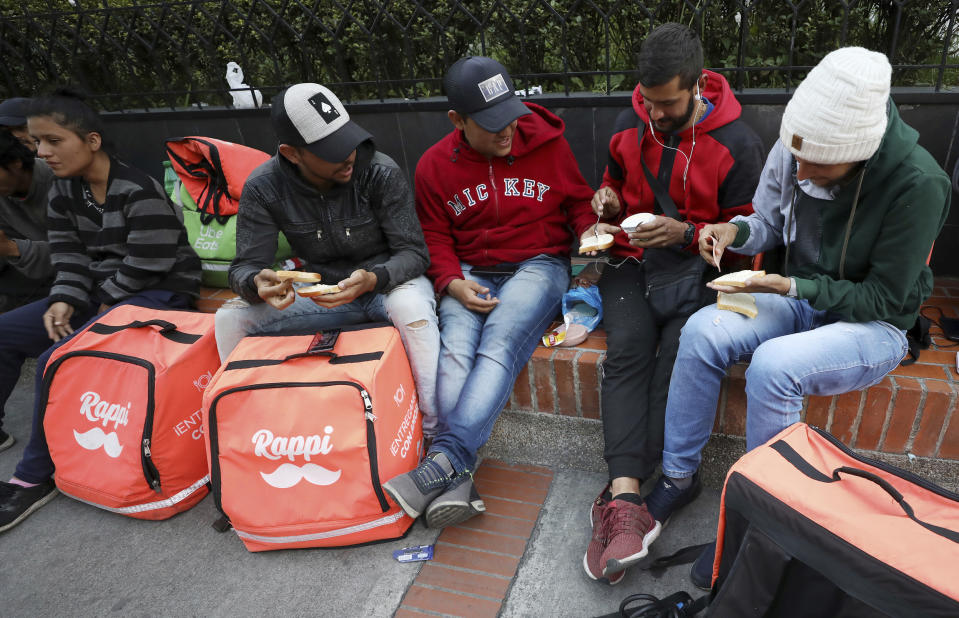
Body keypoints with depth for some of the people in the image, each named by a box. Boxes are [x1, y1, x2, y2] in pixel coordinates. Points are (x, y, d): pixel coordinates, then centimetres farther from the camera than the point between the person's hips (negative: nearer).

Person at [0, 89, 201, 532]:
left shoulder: (139, 193, -18)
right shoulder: (63, 193, 8)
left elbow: (146, 264, -20)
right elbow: (69, 257, 6)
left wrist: (105, 298, -8)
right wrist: (64, 301, -11)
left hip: (159, 293, -9)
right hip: (99, 292, 9)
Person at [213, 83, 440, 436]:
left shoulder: (381, 173, -19)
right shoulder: (263, 188, -12)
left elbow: (413, 252, -17)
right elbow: (245, 266, -9)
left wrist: (372, 279, -39)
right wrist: (256, 283, -36)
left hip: (388, 281, -2)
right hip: (323, 291, 3)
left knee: (412, 307, -39)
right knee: (230, 318, -16)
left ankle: (436, 431, -23)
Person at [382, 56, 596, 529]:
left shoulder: (546, 142, 3)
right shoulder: (434, 166, 5)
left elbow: (579, 201, 15)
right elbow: (434, 240, 10)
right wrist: (453, 283, -9)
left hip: (538, 265, -1)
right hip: (470, 277, 2)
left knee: (499, 343, -31)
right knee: (455, 351, -27)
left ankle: (446, 457, -36)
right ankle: (457, 482, -33)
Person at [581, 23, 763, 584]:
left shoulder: (737, 143, -4)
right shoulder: (629, 125, 8)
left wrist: (685, 233, -16)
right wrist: (607, 201, 1)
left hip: (699, 266, -2)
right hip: (633, 260, 3)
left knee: (680, 351, -31)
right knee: (629, 346, -28)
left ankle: (620, 498, -29)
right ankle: (628, 498, -35)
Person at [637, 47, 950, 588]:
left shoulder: (918, 183, -24)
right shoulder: (793, 152, -11)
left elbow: (883, 298, -17)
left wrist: (792, 288, -26)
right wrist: (737, 231, -18)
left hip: (875, 324, -4)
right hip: (801, 299, 5)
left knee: (772, 365, -34)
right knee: (703, 330, -23)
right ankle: (679, 476, -7)